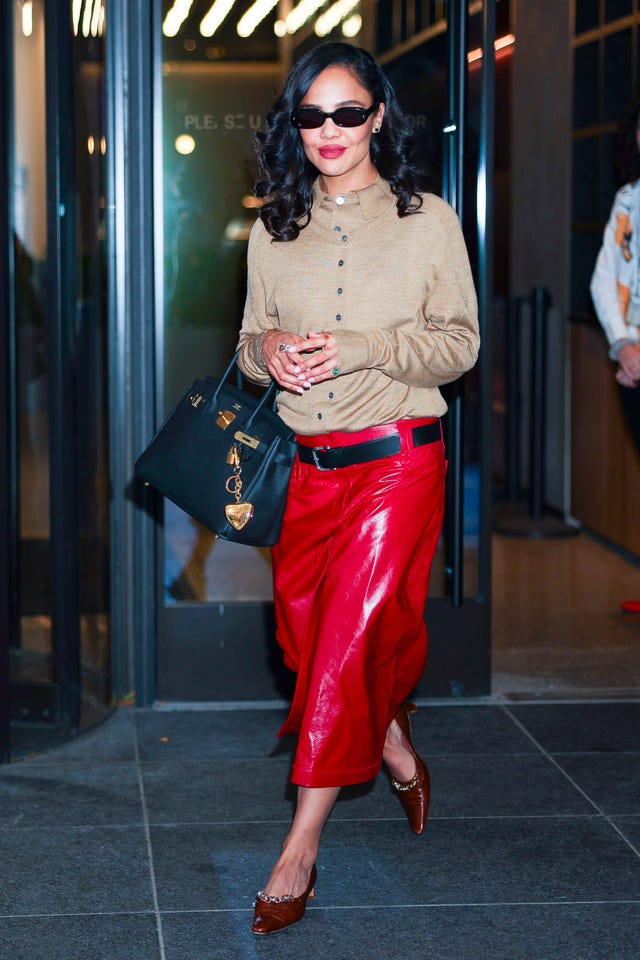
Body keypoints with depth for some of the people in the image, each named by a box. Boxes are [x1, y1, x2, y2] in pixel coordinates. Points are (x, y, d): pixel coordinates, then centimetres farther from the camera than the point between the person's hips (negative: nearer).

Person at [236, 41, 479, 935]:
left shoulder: (428, 219, 0)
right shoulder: (274, 230, 10)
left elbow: (460, 341, -2)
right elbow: (252, 337, 16)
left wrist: (363, 348, -17)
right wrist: (266, 348, -8)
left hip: (399, 457, -4)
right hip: (309, 463, 4)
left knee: (352, 635, -8)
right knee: (306, 632, 7)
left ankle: (302, 846, -2)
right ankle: (391, 739, 39)